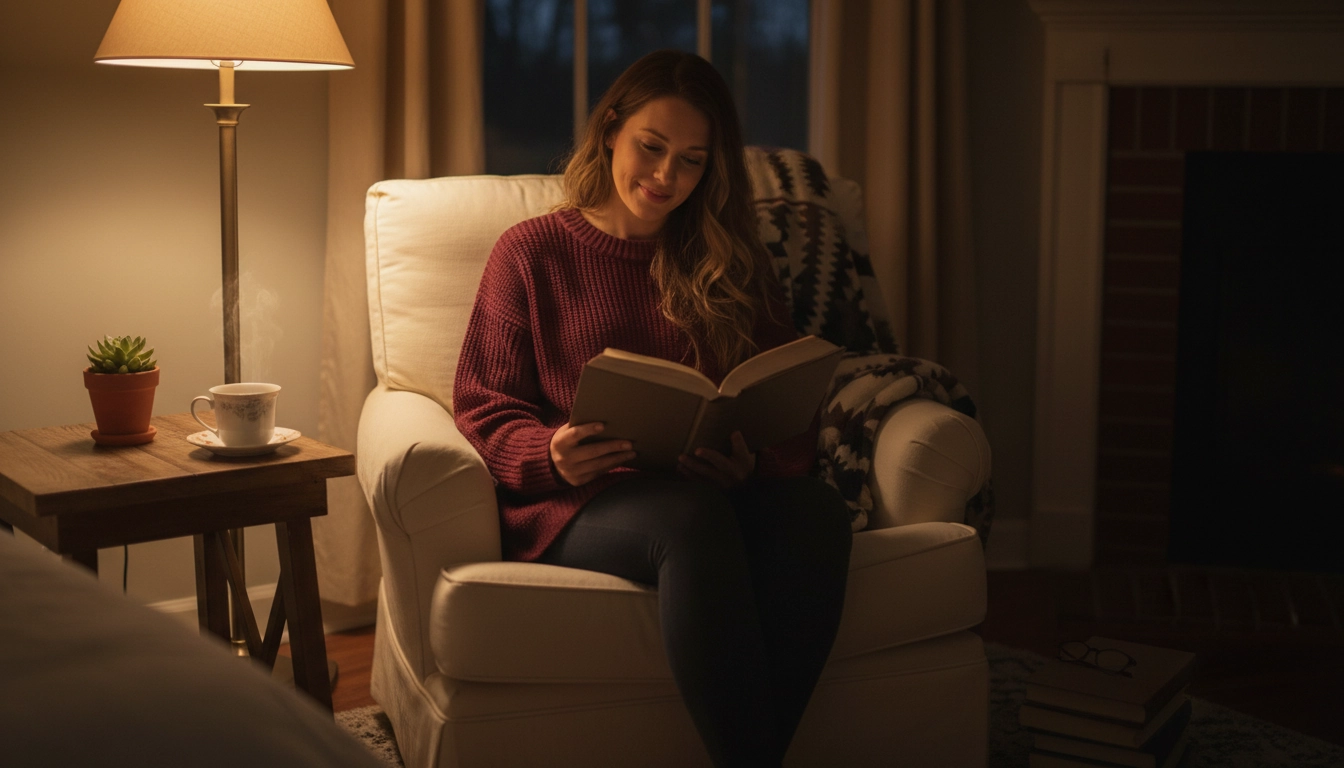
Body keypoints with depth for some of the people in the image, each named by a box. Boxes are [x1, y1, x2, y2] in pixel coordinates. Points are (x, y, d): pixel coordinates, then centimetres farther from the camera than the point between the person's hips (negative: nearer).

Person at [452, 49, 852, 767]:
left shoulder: (731, 262, 20)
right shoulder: (531, 251, 11)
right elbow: (483, 409, 5)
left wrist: (755, 459, -13)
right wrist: (553, 456, -17)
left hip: (719, 490, 3)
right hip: (581, 500, -3)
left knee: (815, 508, -32)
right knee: (692, 517, -38)